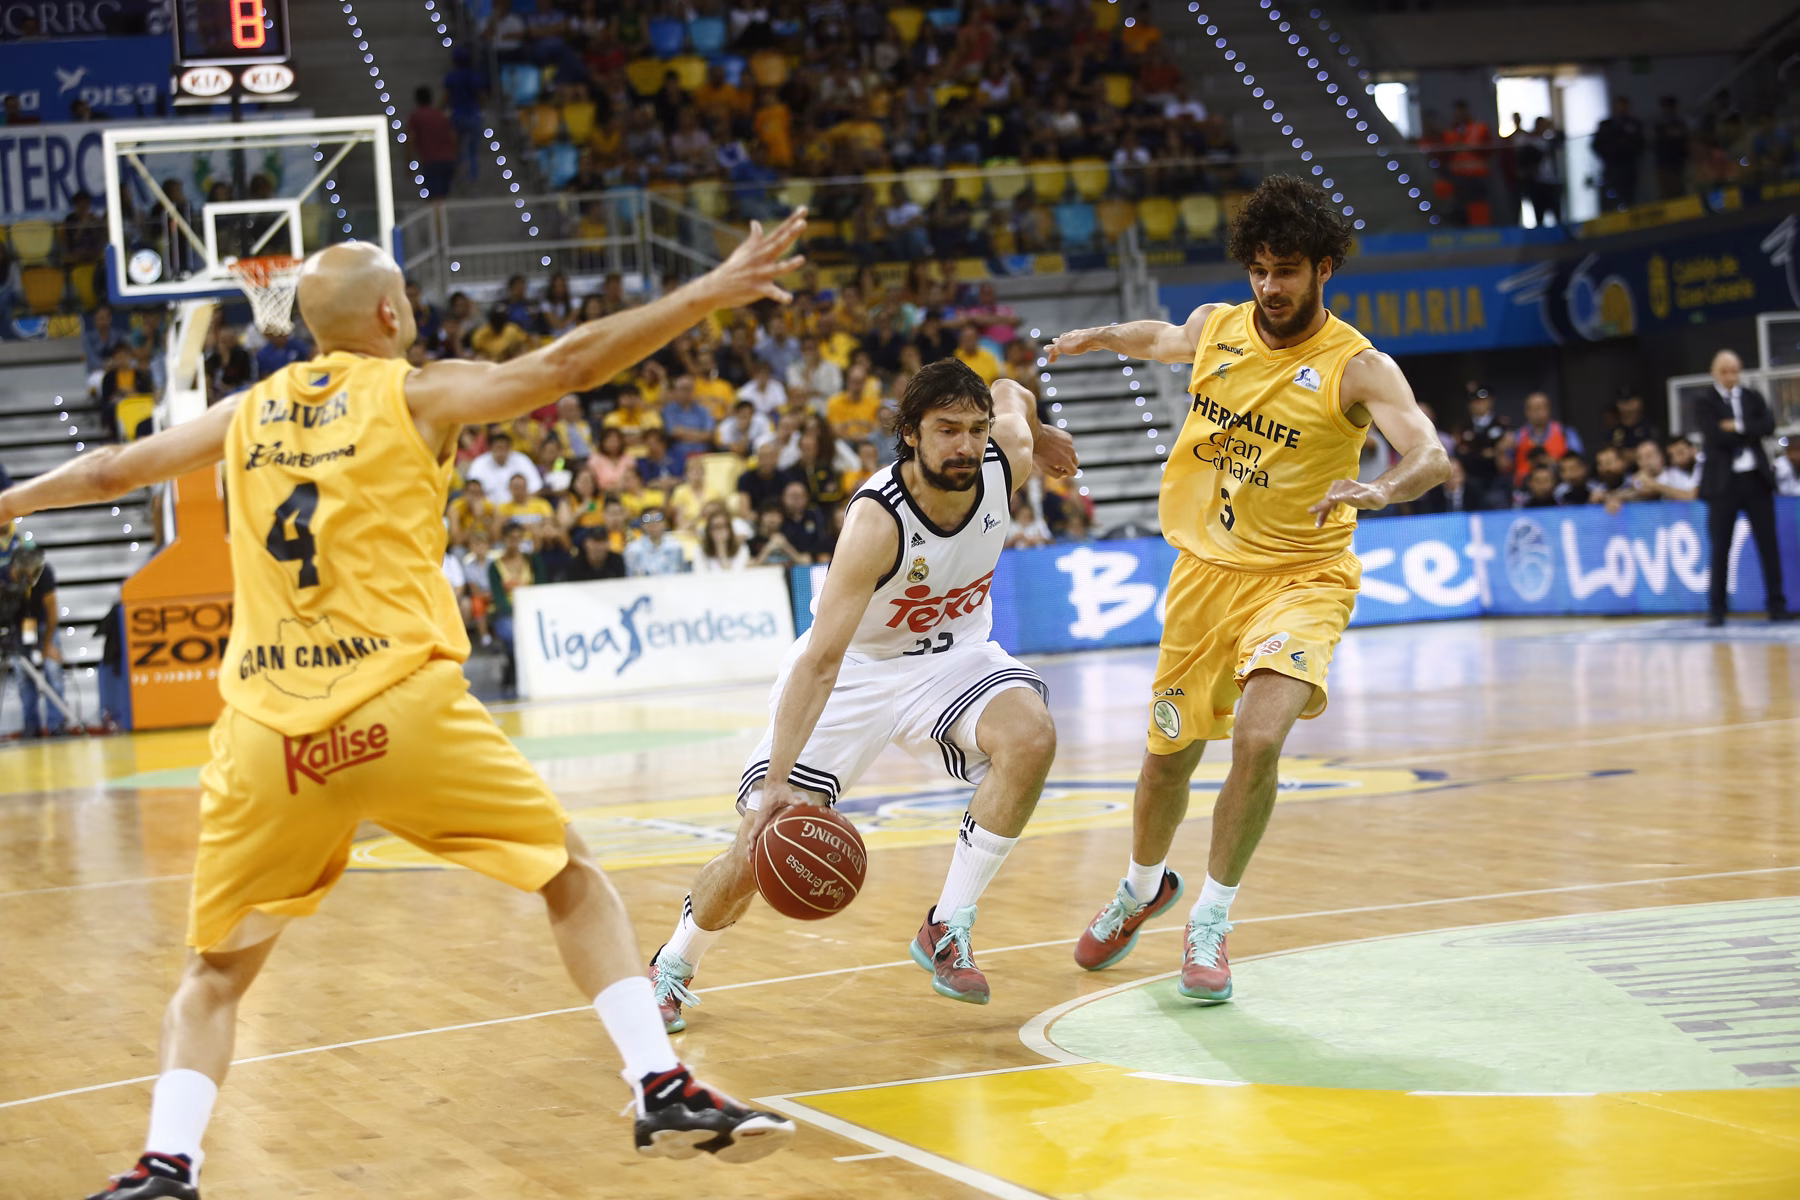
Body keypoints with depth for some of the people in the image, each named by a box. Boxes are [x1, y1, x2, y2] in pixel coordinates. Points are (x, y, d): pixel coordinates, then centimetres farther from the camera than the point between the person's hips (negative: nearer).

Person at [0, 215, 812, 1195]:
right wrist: (711, 293, -2)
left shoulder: (248, 411, 18)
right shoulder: (417, 393, 7)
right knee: (573, 880, 13)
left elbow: (111, 471, 30)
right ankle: (662, 1089, 2)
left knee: (217, 968, 18)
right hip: (403, 706, -3)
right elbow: (566, 366, -3)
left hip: (268, 730, 3)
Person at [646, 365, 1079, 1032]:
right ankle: (672, 965, 24)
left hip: (952, 653, 4)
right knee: (759, 851, -8)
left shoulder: (1007, 458, -20)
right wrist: (778, 781, -44)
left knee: (1031, 738, -29)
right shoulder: (877, 521, -33)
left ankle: (947, 931, -13)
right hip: (856, 664, -4)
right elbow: (820, 661, -36)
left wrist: (1037, 436, 29)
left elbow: (1011, 394, 8)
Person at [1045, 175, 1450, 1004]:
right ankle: (1142, 887, 44)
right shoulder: (1216, 327, 0)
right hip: (1207, 568, 4)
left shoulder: (1357, 368, -16)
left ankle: (1211, 920, -3)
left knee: (1258, 741, -24)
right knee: (1170, 753, 13)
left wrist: (1383, 489, -49)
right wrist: (1102, 337, 13)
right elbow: (1165, 339, 26)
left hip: (1302, 577, -4)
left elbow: (1432, 457, -31)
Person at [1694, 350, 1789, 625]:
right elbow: (1716, 436, -16)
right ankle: (1716, 609, 6)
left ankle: (1777, 603, 8)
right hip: (1724, 481, -3)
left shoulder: (1753, 397, 10)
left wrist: (1739, 427, -16)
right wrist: (1751, 433, -9)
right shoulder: (1704, 403, -1)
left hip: (1756, 478, 3)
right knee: (1720, 548, 0)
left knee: (1768, 543, 3)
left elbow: (1768, 425, -7)